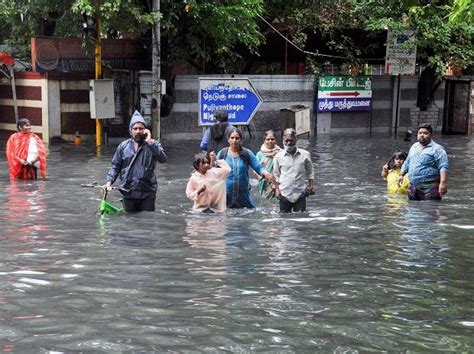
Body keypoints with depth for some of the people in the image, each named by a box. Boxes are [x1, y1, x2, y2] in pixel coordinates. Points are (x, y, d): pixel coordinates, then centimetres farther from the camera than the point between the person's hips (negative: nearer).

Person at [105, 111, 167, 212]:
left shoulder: (153, 144, 1)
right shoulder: (123, 146, 8)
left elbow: (163, 158, -16)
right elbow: (115, 166, 10)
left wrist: (149, 142, -18)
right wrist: (109, 181, -4)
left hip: (147, 193, -2)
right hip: (128, 193, 2)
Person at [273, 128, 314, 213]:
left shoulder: (305, 154, 2)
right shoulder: (279, 156, 4)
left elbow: (310, 173, 10)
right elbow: (276, 175, 10)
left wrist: (310, 186, 0)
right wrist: (277, 189, 2)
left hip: (300, 193, 0)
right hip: (285, 194, 1)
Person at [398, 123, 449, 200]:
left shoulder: (437, 149, -5)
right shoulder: (414, 147, 19)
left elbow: (443, 167, -14)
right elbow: (407, 163, 33)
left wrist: (443, 183, -24)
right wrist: (401, 175, 28)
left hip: (429, 188, -7)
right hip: (413, 188, 7)